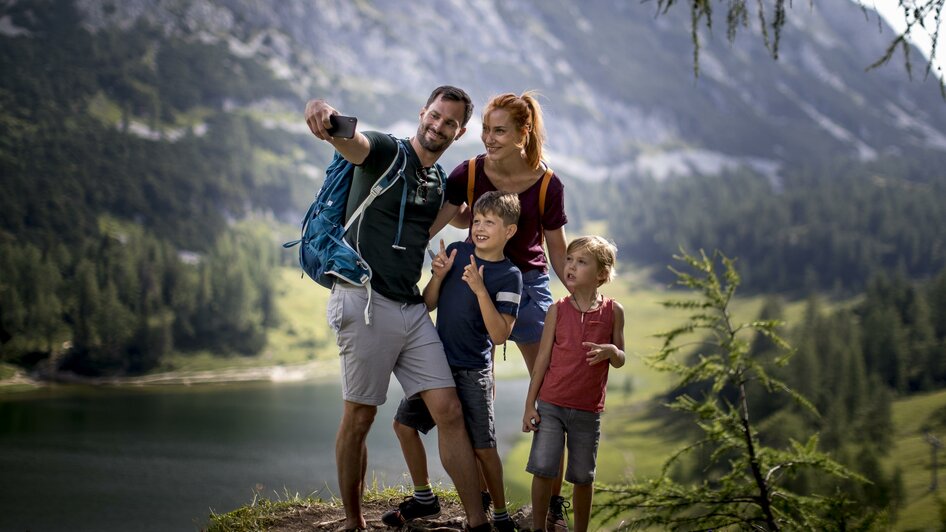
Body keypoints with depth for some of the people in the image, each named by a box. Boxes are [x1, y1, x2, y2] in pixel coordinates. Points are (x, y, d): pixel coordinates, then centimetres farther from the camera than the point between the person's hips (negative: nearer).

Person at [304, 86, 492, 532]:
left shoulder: (440, 182, 15)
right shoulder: (387, 153, -5)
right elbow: (350, 141, -30)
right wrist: (323, 113, -51)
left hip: (412, 308, 6)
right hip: (365, 300, -6)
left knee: (449, 412, -1)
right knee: (359, 418, 1)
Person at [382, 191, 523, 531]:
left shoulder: (509, 276, -12)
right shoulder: (456, 252, 2)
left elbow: (499, 335, -20)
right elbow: (428, 305, 7)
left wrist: (480, 289, -28)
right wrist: (439, 275, -11)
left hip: (473, 372, -6)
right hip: (439, 362, 6)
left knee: (482, 447, -3)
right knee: (404, 424, 12)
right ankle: (424, 499, 29)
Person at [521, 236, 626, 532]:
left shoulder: (613, 311, -1)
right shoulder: (558, 310, -2)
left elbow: (620, 361, 6)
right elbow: (543, 358, 1)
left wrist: (611, 351, -19)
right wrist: (530, 404, -1)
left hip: (588, 411, 0)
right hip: (551, 405, 0)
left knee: (583, 477, 9)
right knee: (543, 469, -5)